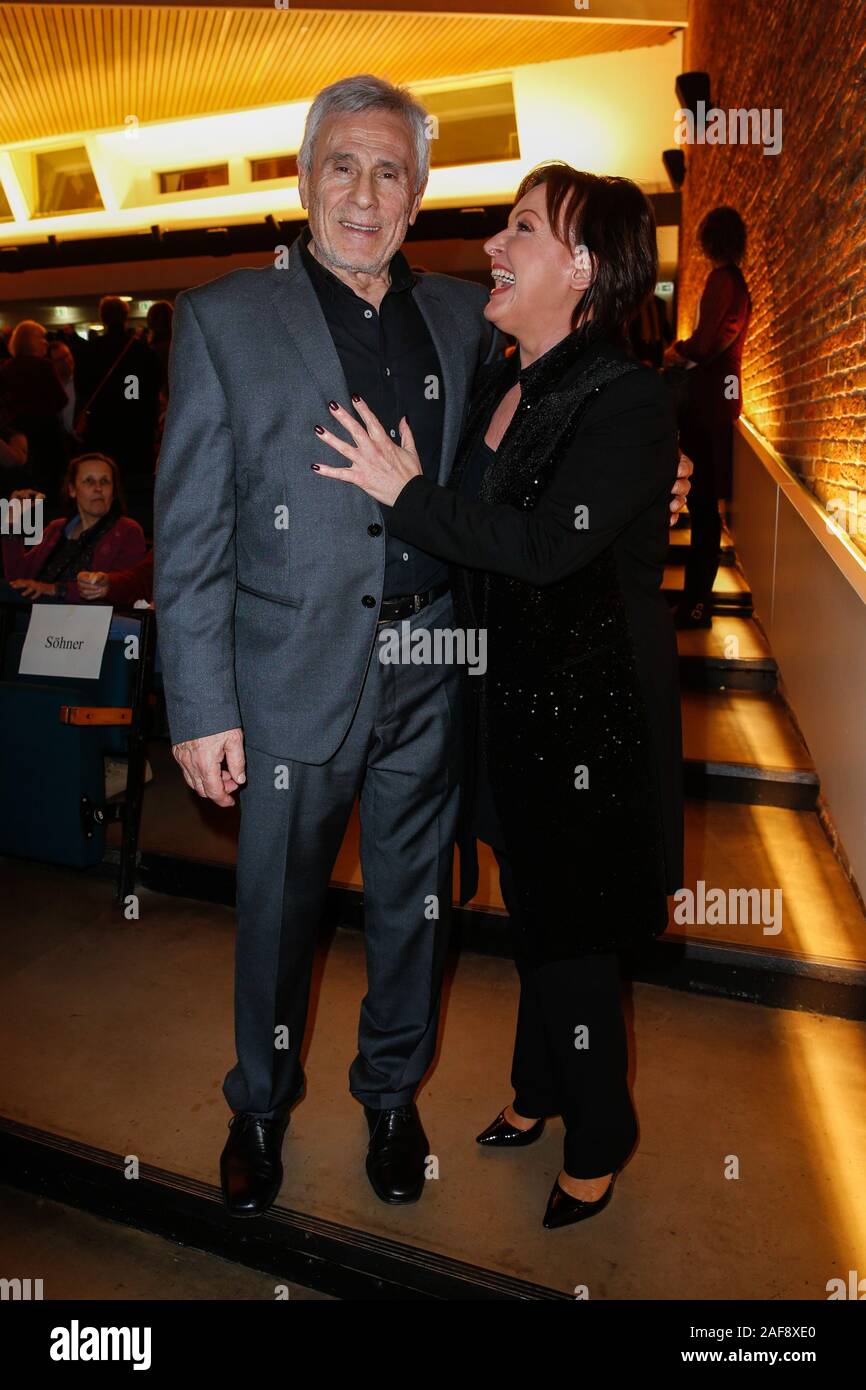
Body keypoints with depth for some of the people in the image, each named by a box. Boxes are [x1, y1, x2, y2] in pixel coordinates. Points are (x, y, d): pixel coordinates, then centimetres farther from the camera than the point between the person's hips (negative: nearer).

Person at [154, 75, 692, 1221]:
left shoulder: (463, 317, 8)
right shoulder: (224, 318, -2)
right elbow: (190, 534, -6)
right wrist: (203, 707, -10)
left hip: (431, 675, 3)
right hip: (296, 678, -2)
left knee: (414, 903, 17)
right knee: (278, 910, 13)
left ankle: (393, 1093, 43)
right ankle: (261, 1105, 41)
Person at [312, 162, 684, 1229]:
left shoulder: (628, 402, -17)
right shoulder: (498, 387, 8)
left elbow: (544, 546, -26)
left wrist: (406, 492, -19)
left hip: (590, 714, -7)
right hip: (508, 698, 8)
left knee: (572, 930, 7)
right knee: (534, 908, 22)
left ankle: (596, 1141, 33)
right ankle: (541, 1087, 47)